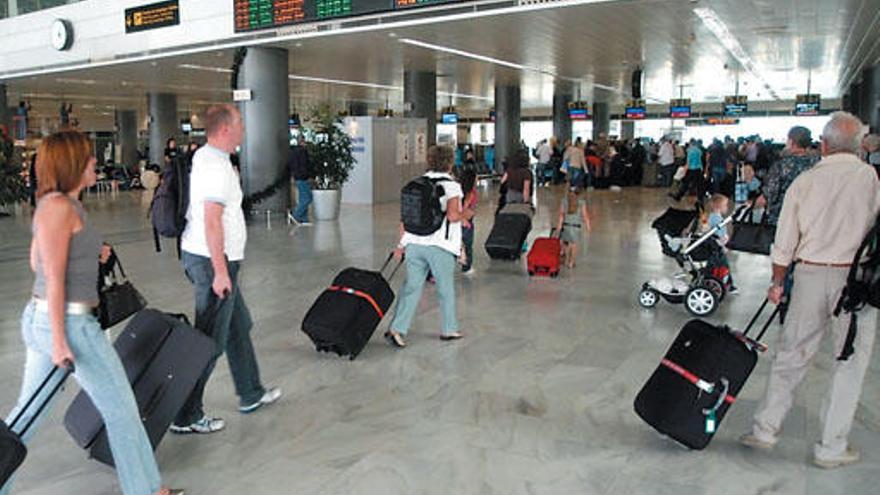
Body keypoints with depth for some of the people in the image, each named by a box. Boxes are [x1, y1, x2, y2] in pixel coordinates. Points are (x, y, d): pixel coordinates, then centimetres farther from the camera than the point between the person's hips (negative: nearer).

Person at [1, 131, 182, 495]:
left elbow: (37, 262, 20)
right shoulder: (60, 207, -17)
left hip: (39, 318, 10)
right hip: (67, 323, -10)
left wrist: (91, 255, 11)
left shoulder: (52, 204, 11)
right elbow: (53, 279, -20)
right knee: (121, 408, 4)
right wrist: (59, 342, -20)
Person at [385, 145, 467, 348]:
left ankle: (396, 329, -4)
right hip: (440, 246, -4)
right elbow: (452, 216, -17)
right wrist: (465, 215, 5)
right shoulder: (451, 185, -5)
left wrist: (402, 243, 14)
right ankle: (448, 329, 24)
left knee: (411, 287, 6)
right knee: (446, 289, 12)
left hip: (414, 243, 5)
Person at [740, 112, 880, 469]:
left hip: (811, 274, 2)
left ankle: (765, 429, 20)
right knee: (850, 362, 9)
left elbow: (785, 242, 3)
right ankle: (832, 447, 16)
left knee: (791, 354, 13)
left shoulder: (805, 180, 0)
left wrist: (777, 282, 14)